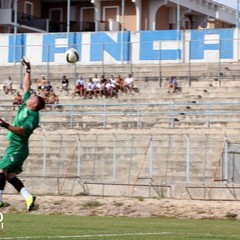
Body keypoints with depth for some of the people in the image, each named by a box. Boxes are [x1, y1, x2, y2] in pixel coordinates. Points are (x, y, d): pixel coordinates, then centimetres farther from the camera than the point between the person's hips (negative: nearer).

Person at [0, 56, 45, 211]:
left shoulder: (33, 117, -16)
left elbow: (22, 130, -28)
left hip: (18, 147, -9)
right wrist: (28, 70, 15)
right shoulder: (25, 105, 8)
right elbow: (26, 86, 17)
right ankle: (28, 197, 4)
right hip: (14, 146, 9)